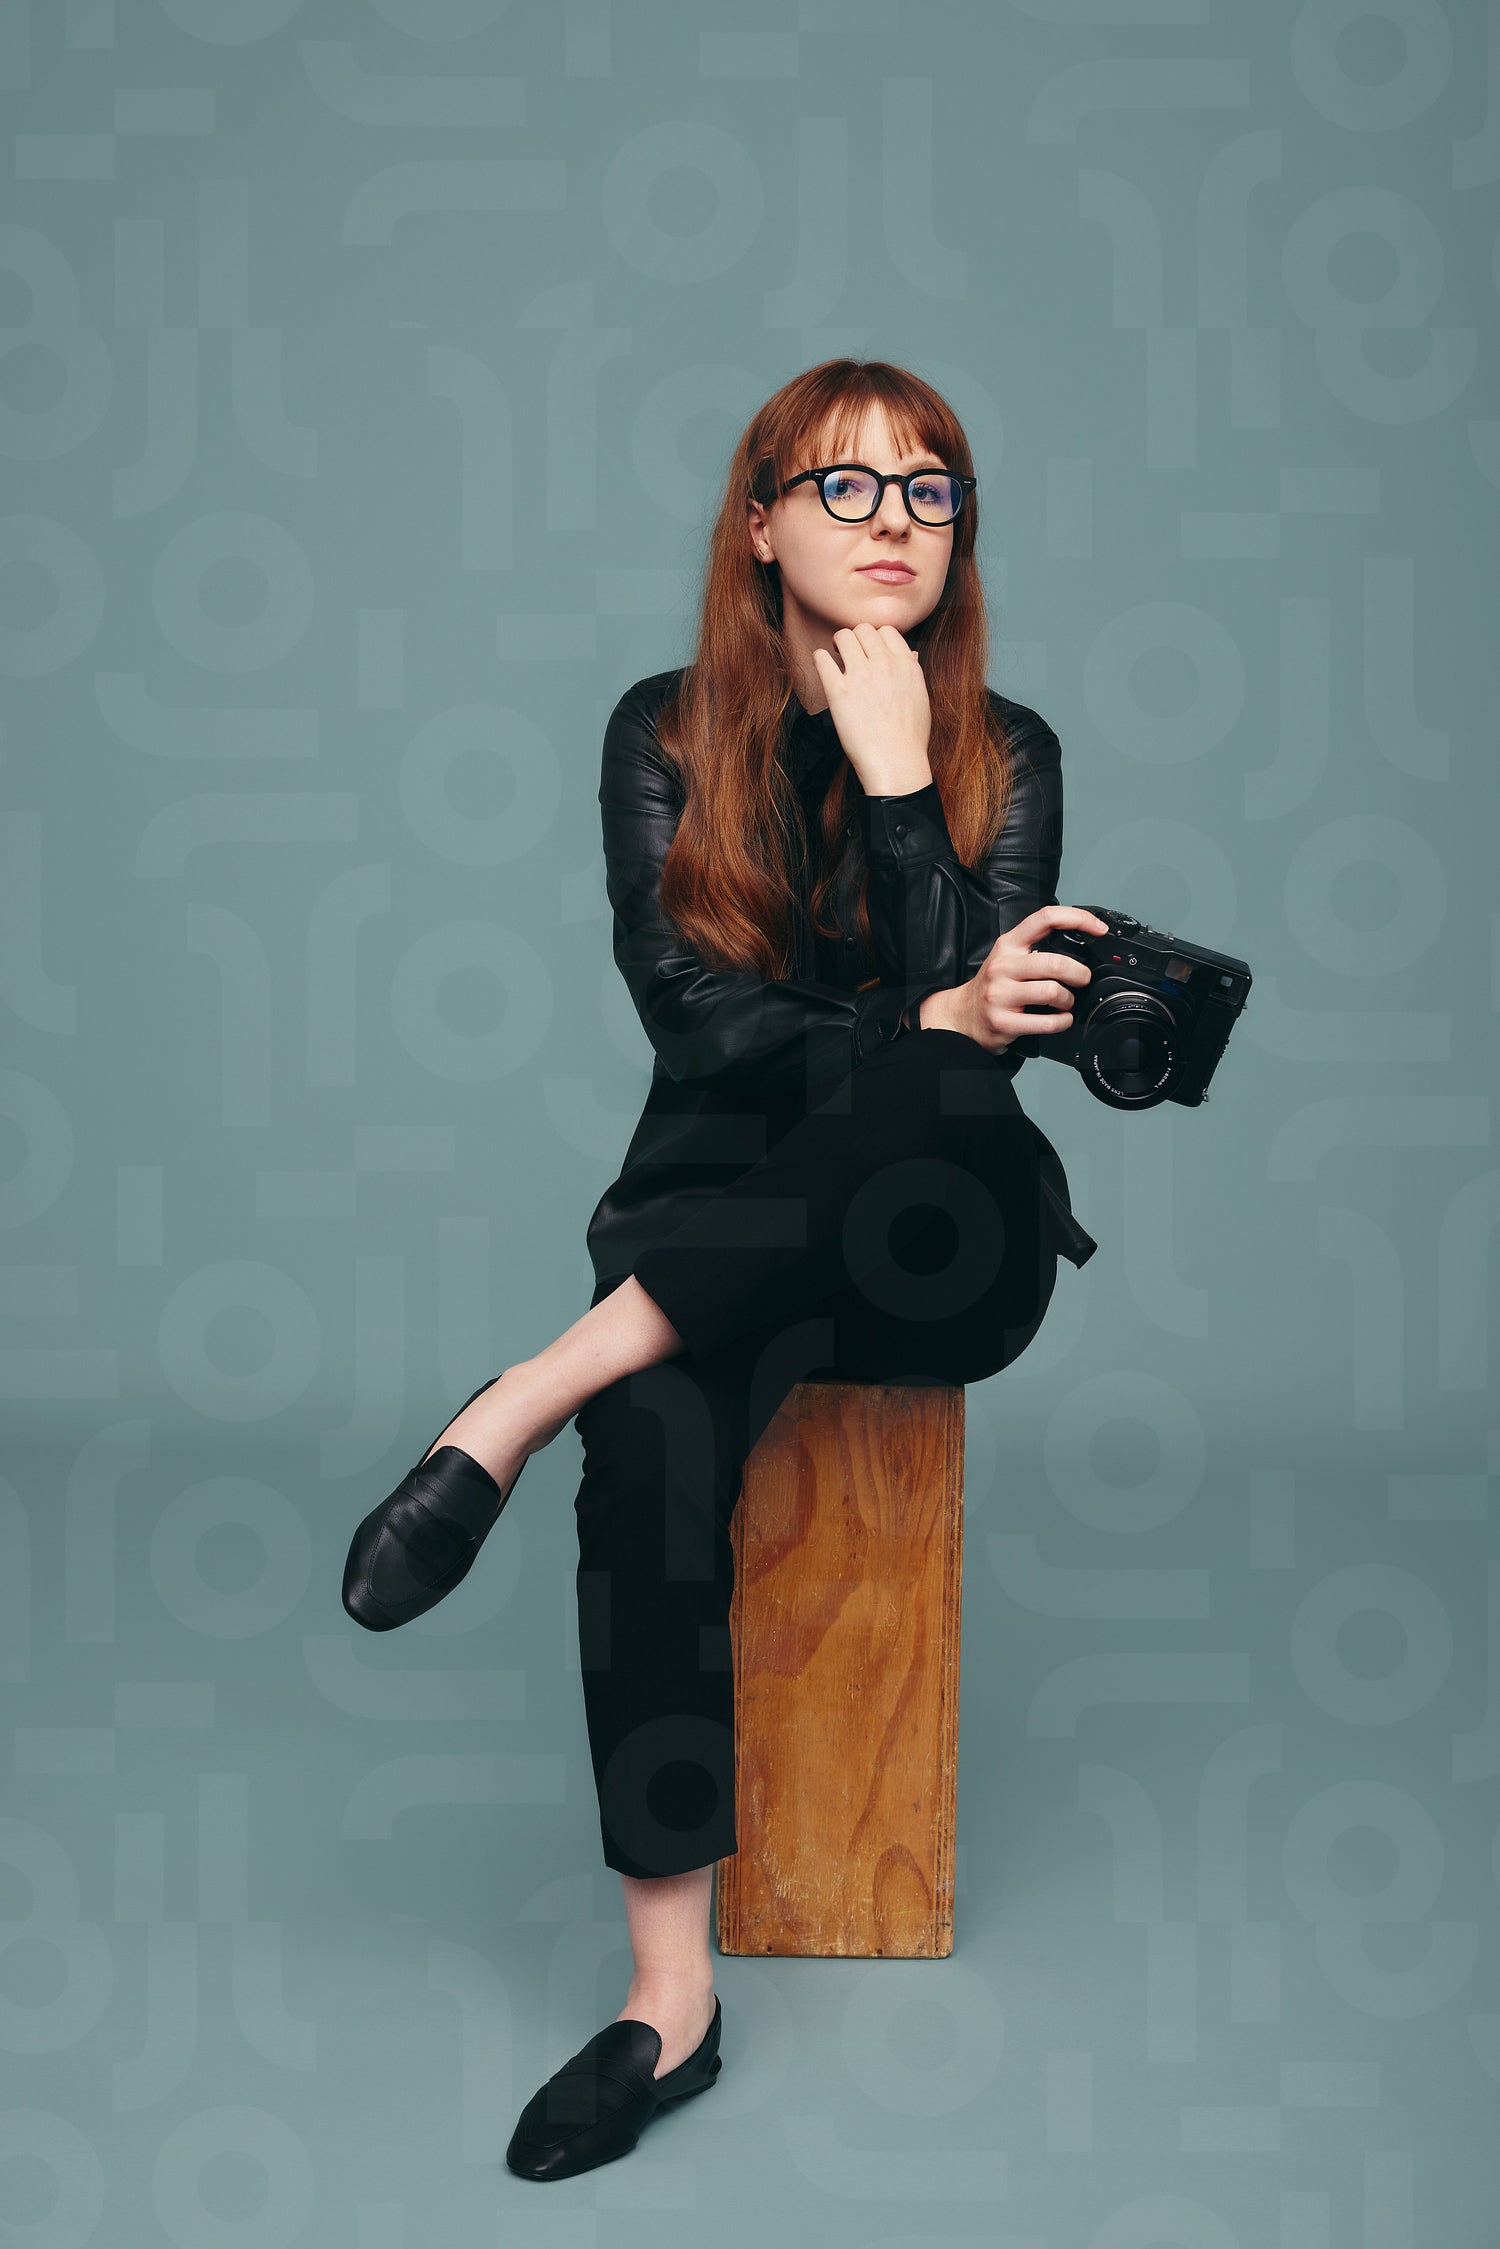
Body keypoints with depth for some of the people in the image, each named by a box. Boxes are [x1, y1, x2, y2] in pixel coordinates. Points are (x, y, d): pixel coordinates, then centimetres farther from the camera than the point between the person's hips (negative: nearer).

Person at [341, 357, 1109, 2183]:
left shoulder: (1006, 754, 4)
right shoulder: (667, 731, 5)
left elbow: (975, 1024, -10)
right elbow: (692, 1015, -6)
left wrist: (895, 771, -13)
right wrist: (916, 1030, -19)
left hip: (935, 1245, 0)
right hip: (719, 1218, 0)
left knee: (948, 1122, -38)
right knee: (653, 1456, -33)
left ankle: (520, 1405, -29)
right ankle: (671, 1999, -25)